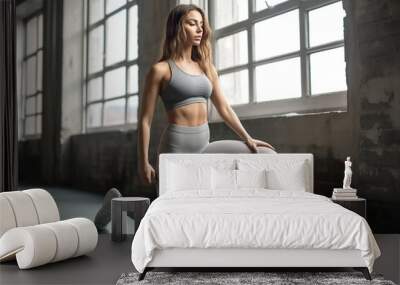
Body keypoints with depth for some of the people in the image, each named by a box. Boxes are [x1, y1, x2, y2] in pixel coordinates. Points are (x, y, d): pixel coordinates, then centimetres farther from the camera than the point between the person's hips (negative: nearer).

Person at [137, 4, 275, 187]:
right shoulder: (161, 70, -3)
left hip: (204, 147, 6)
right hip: (176, 147, -5)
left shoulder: (206, 68, 12)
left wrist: (248, 139, 5)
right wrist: (143, 163, -7)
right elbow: (145, 120, -4)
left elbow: (224, 109, 14)